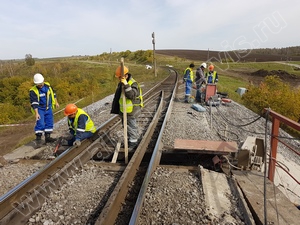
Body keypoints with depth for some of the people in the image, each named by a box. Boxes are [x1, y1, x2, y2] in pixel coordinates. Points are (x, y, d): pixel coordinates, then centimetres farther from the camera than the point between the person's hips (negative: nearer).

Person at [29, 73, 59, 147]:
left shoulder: (48, 85, -3)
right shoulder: (33, 91, -18)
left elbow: (53, 93, 14)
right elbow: (34, 103, -22)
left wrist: (56, 102, 16)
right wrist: (36, 113, -27)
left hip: (48, 108, 6)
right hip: (40, 109, -5)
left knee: (49, 122, 8)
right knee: (40, 123, -13)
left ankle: (47, 137, 19)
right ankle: (38, 139, -3)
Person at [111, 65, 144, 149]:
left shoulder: (133, 84, -21)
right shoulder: (121, 83, 6)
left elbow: (132, 95, -37)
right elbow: (118, 96, 17)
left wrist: (126, 85, -42)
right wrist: (115, 109, 22)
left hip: (132, 110, -9)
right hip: (124, 110, 9)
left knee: (131, 125, 3)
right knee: (126, 125, 19)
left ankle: (133, 141, 19)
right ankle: (130, 138, 36)